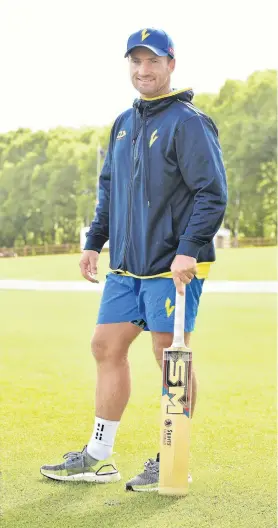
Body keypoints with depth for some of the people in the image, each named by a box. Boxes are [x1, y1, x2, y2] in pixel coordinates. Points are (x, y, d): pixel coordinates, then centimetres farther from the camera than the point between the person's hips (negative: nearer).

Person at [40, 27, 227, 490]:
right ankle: (99, 458, 18)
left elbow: (212, 193, -14)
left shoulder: (188, 122, -9)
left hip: (173, 266, -8)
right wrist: (94, 242, 17)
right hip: (126, 266, 8)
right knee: (106, 347, 8)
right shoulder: (123, 124, 16)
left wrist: (189, 250, -22)